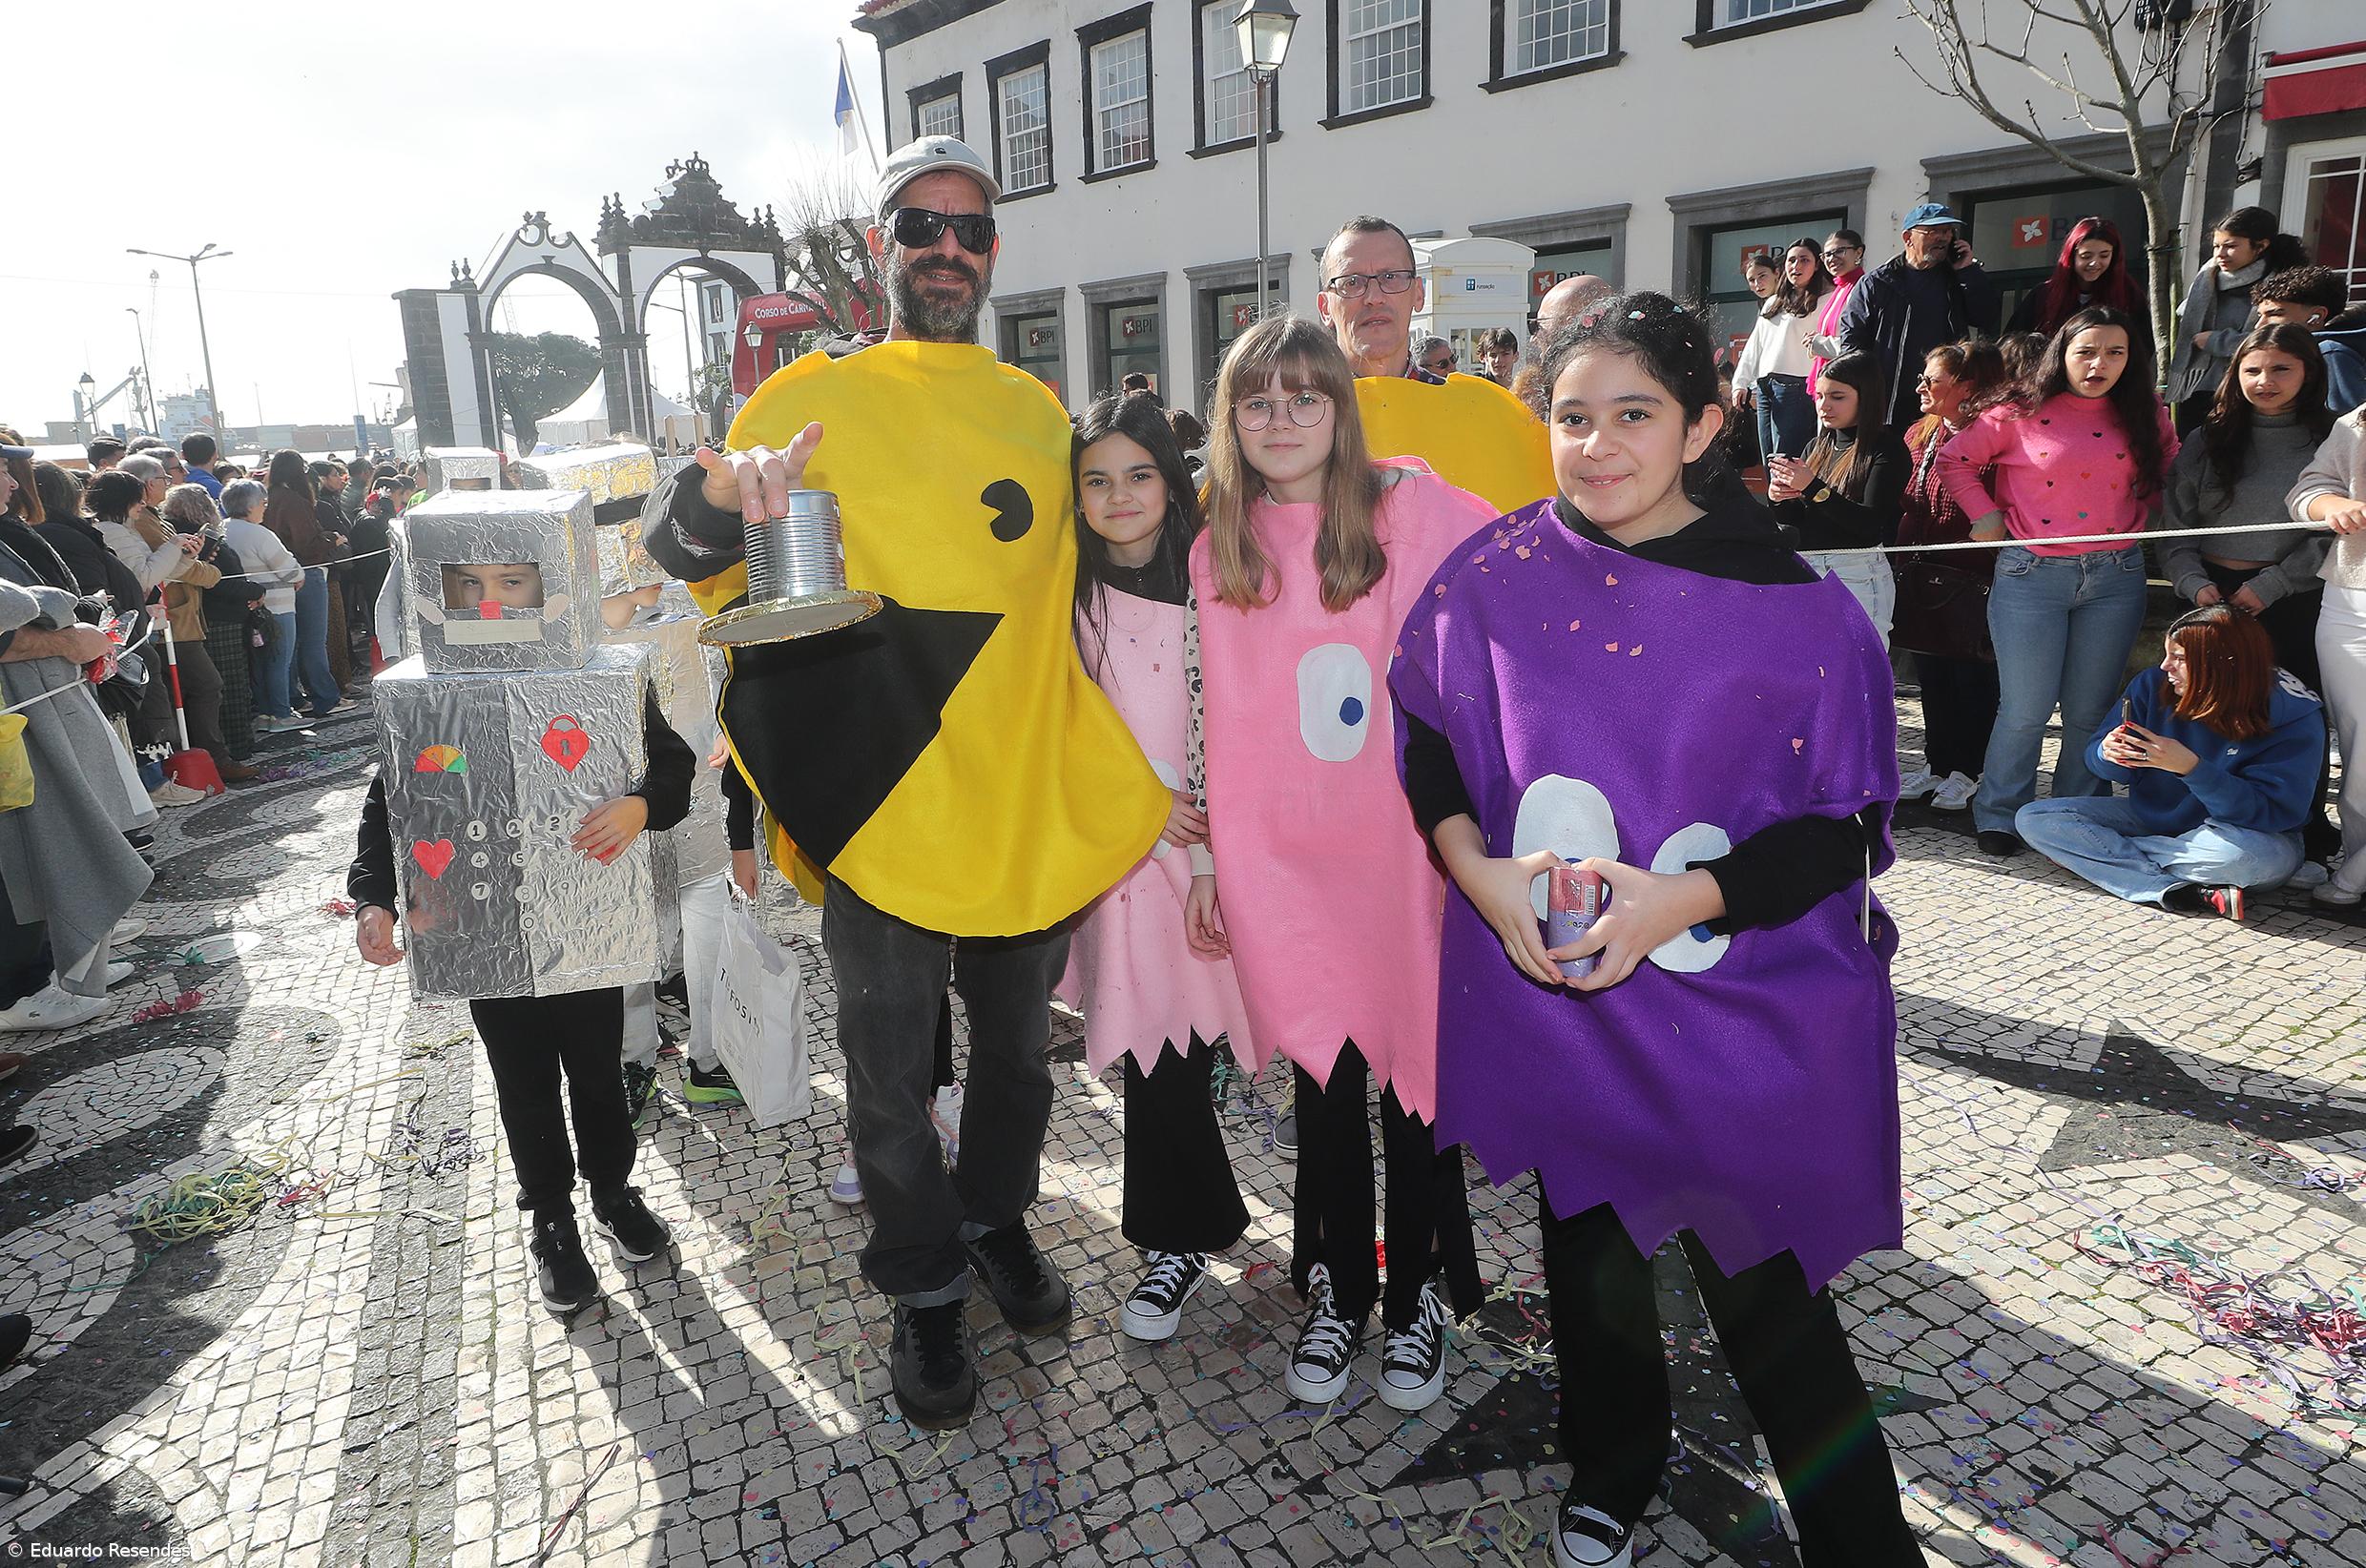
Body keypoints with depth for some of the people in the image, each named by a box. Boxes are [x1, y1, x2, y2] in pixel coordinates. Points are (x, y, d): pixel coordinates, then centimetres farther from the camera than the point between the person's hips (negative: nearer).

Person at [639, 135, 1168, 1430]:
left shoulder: (1039, 412, 10)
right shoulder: (815, 397, -3)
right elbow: (680, 553, -5)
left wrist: (1133, 782, 12)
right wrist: (717, 493, -28)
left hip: (1029, 804, 4)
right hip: (881, 809, -3)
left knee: (1017, 1045, 19)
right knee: (891, 1071, 10)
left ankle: (999, 1219, 44)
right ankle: (923, 1290, 32)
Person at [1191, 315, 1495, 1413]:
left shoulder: (1413, 510, -4)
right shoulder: (1217, 549, 6)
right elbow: (1225, 720, 8)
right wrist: (1214, 862, 9)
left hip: (1405, 842, -2)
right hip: (1281, 855, 2)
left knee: (1414, 1068, 8)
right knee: (1323, 1074, 11)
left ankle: (1416, 1296, 28)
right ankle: (1336, 1291, 30)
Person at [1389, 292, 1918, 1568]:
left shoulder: (1791, 604, -10)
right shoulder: (1496, 574, -5)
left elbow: (1847, 823, -7)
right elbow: (1429, 740, 5)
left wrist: (1682, 901, -21)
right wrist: (1480, 873, -11)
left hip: (1739, 1002, -2)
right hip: (1545, 978, 3)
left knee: (1761, 1282, 4)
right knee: (1587, 1246, 19)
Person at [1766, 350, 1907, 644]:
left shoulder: (1886, 449, -5)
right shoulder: (1816, 447, 13)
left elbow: (1872, 525, -17)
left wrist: (1813, 488, -22)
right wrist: (1779, 499, -7)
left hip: (1857, 576, -6)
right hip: (1805, 569, 6)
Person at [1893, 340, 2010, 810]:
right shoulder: (1919, 436, 11)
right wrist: (1899, 567, 11)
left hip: (1971, 583, -7)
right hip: (1922, 578, 7)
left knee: (1972, 675, 5)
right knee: (1931, 673, 14)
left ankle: (1967, 771, 16)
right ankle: (1937, 763, 27)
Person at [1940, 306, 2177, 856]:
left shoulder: (2145, 417, 8)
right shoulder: (2021, 413, -2)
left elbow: (2168, 472, 23)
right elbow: (1954, 460, 4)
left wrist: (2141, 516, 8)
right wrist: (1986, 515, -2)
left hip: (2115, 578, 3)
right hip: (2031, 575, -3)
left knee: (2090, 711, 9)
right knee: (2027, 709, -2)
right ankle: (1998, 815, 15)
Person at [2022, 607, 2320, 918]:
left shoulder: (2295, 716, -19)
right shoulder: (2154, 684, -9)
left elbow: (2274, 812, -26)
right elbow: (2096, 756, -2)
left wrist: (2190, 767, -38)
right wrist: (2108, 755, -28)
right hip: (2154, 817, 5)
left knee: (2243, 853, -42)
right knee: (2033, 818, -13)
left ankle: (2091, 853, -19)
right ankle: (2177, 891, -25)